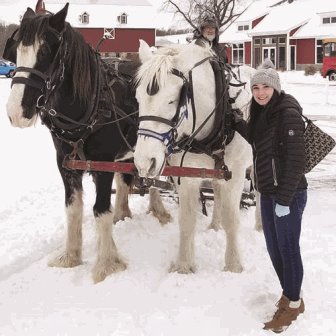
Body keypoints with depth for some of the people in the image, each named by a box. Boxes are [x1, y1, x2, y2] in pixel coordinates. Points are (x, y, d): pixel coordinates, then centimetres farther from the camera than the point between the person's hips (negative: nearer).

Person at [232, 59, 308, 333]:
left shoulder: (288, 113, -18)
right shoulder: (261, 112, 7)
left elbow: (296, 161, -21)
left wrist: (284, 199, -22)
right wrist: (239, 122, 11)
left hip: (289, 194, -9)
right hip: (267, 193, 9)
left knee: (288, 248, 3)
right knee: (274, 248, 17)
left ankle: (293, 303, 18)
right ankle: (289, 293, 35)